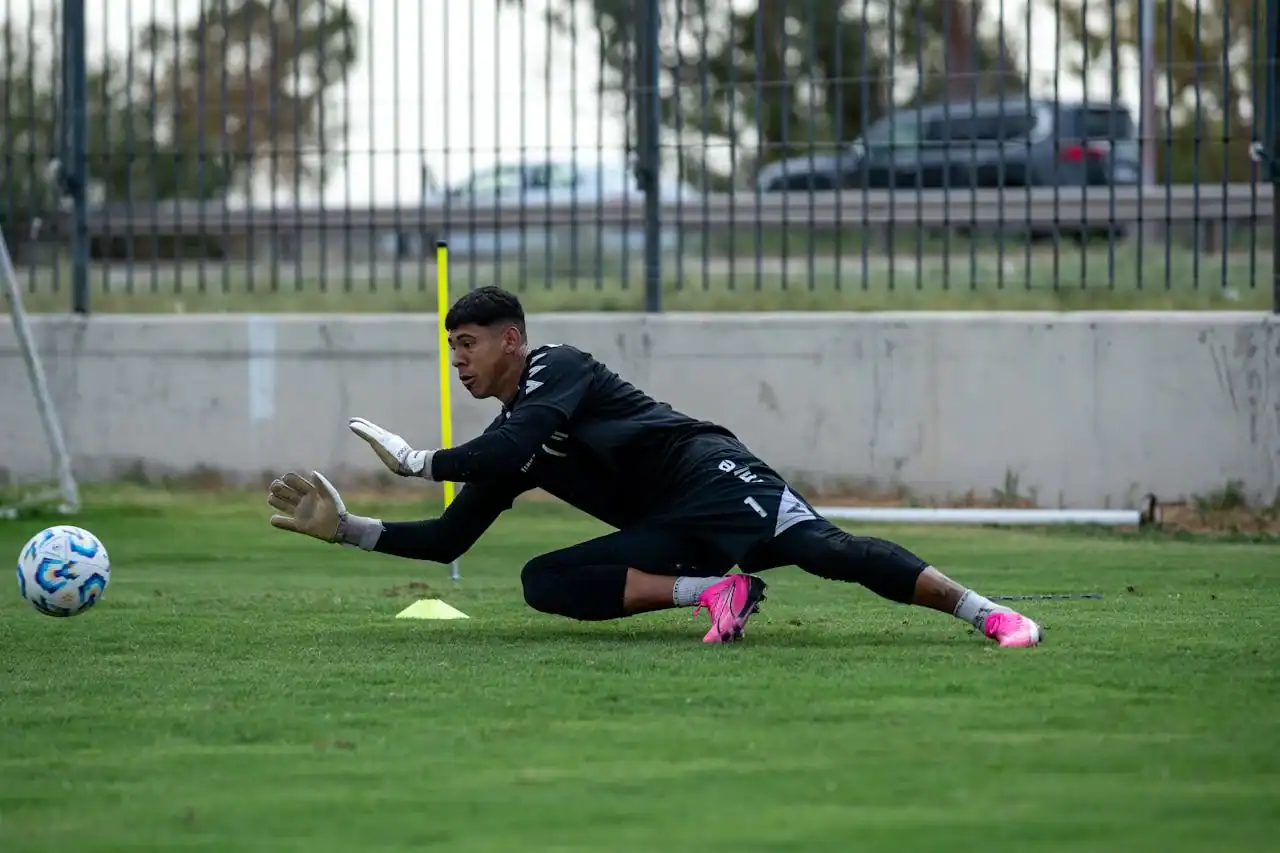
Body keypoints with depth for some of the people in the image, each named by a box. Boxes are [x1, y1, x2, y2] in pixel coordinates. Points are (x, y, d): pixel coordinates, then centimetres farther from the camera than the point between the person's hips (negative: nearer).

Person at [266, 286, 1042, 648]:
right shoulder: (507, 452, 22)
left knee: (822, 548, -28)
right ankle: (714, 591, -20)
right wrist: (346, 528, 13)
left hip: (708, 476, -8)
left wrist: (419, 462, -9)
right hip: (666, 531, 8)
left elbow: (515, 445, -19)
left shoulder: (556, 367, -2)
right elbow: (448, 541, 22)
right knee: (543, 582, -11)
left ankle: (988, 614, -29)